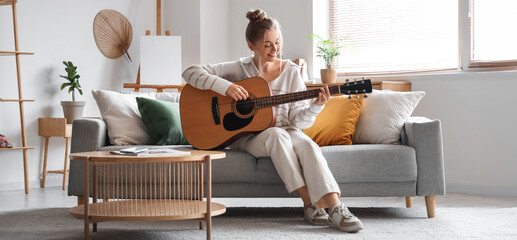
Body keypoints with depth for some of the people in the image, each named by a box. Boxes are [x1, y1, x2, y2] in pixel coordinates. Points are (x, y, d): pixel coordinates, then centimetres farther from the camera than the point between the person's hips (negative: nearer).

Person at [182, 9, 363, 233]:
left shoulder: (290, 71, 4)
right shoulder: (239, 69, -2)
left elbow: (298, 120, -1)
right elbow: (190, 72, -10)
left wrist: (316, 107, -22)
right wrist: (225, 86, -23)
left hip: (286, 132, 2)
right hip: (245, 136, -2)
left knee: (306, 144, -33)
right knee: (277, 134, -36)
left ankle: (336, 208, -42)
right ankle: (309, 201, -33)